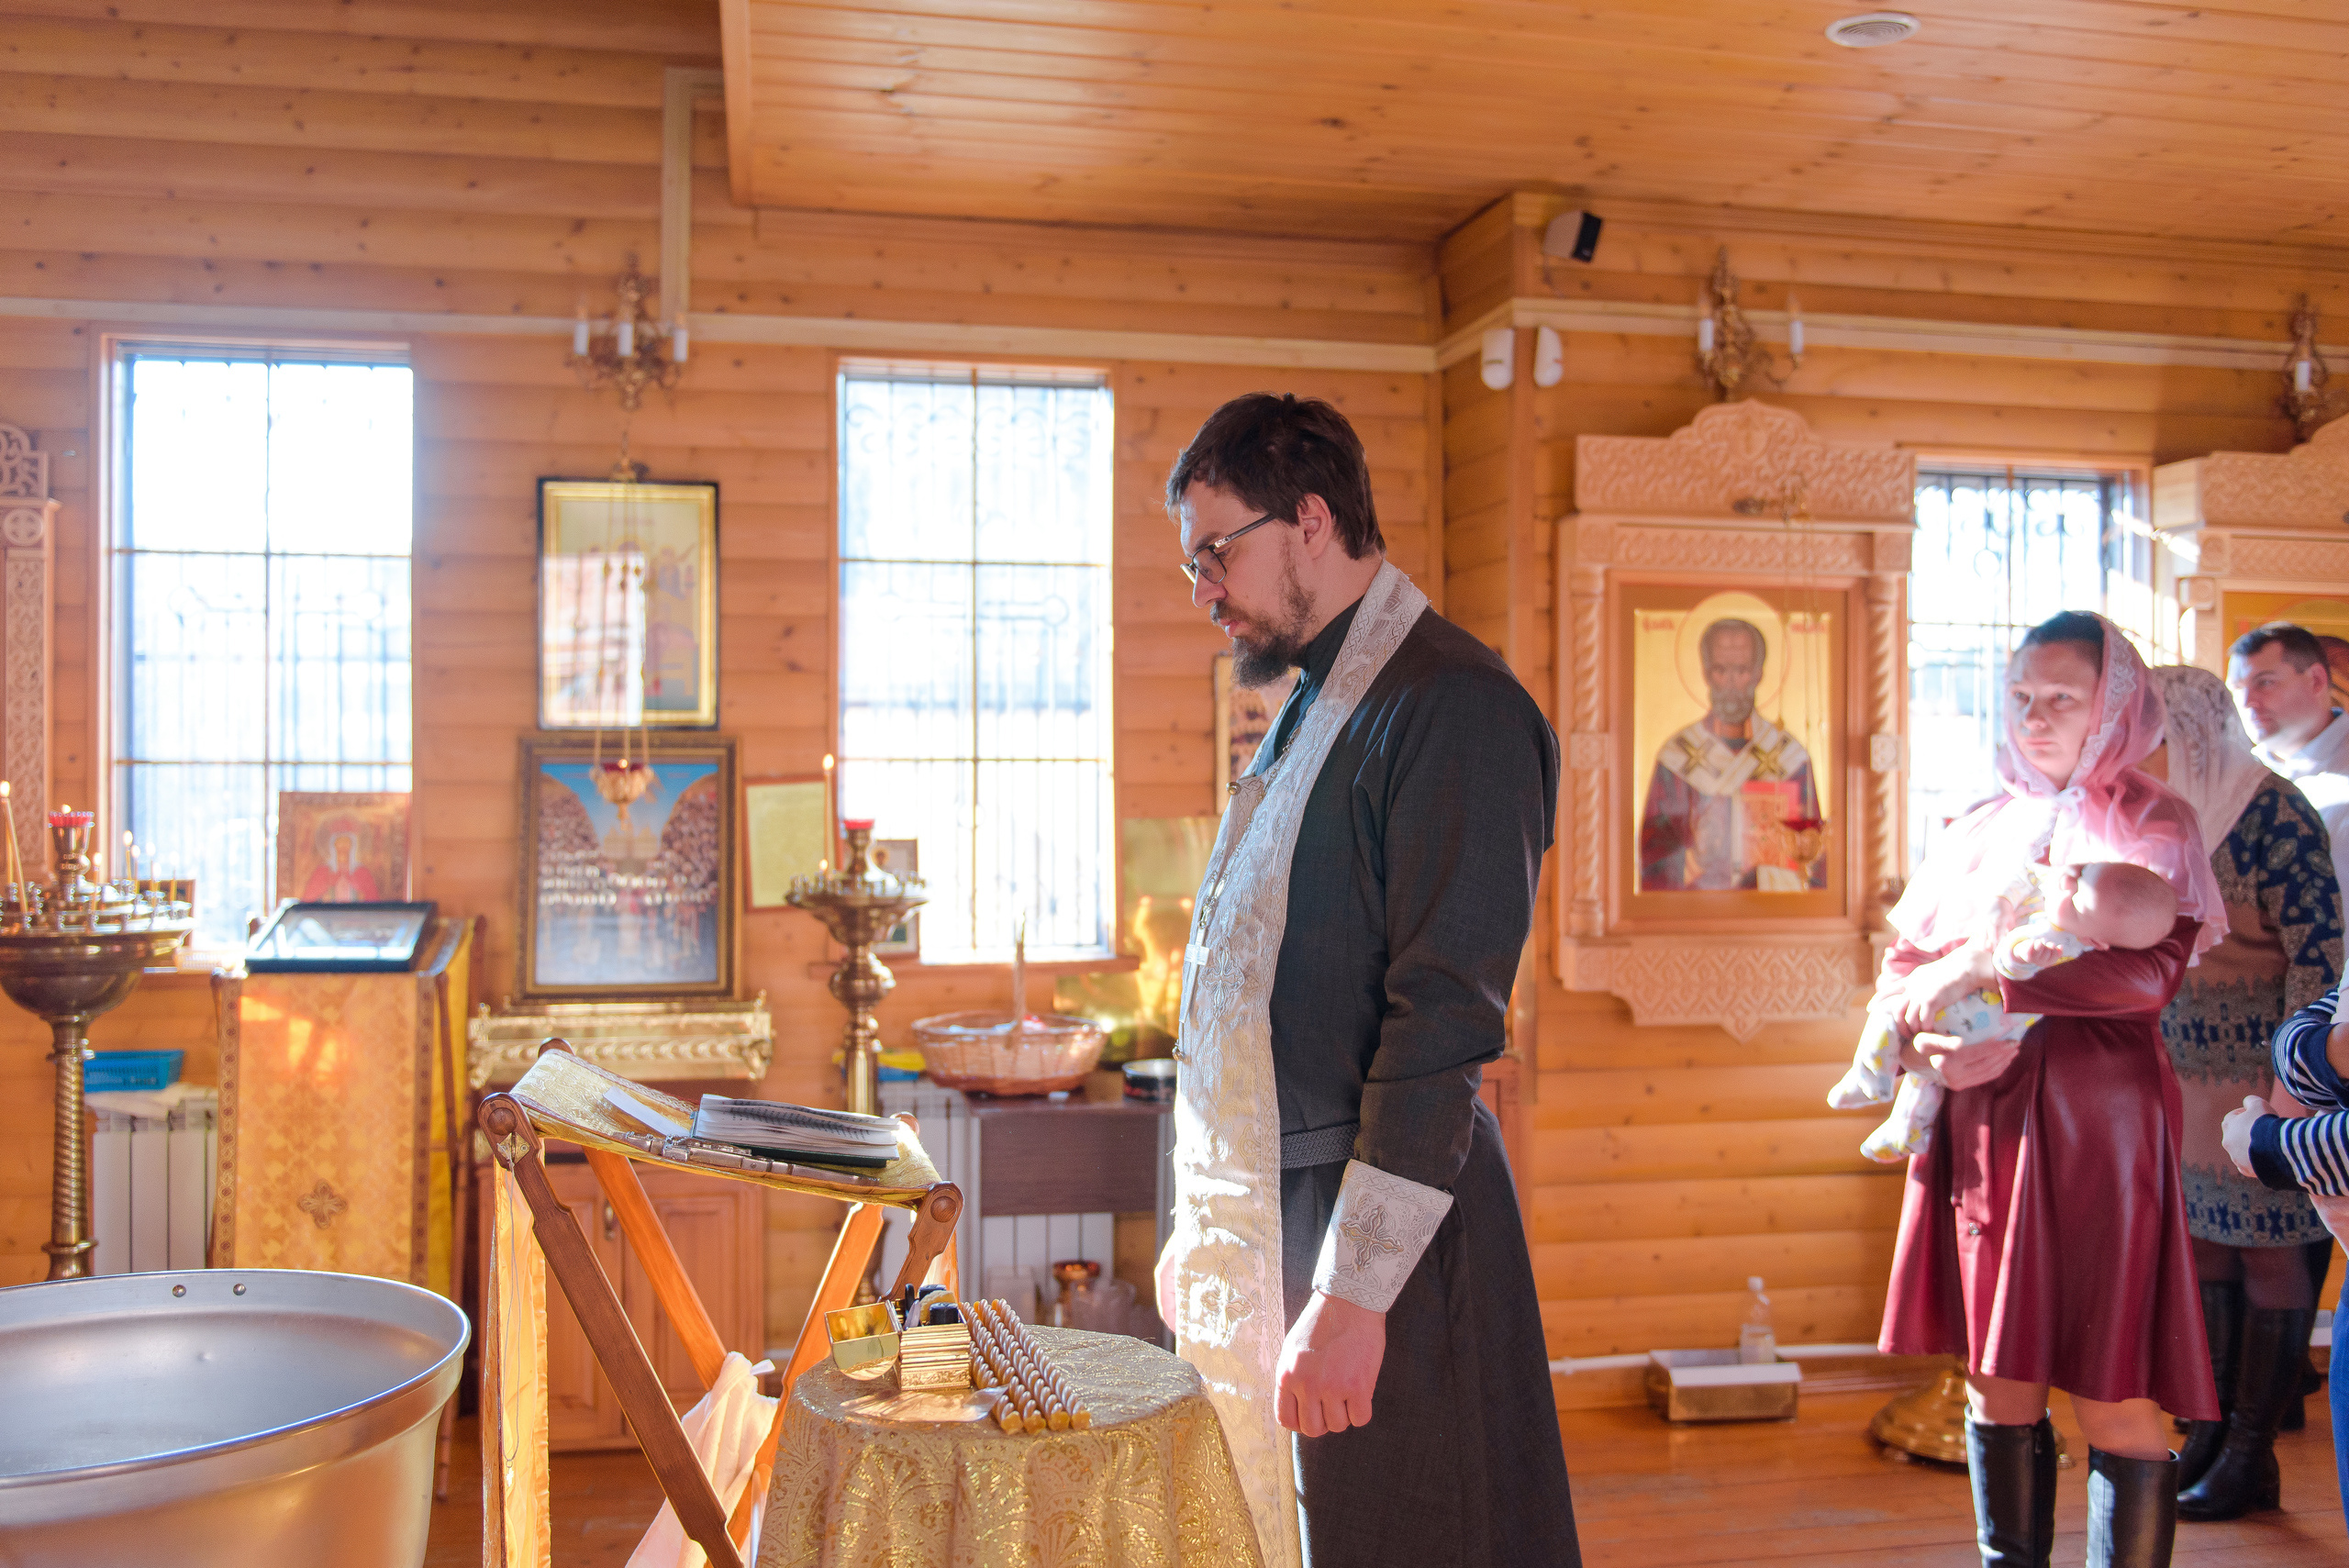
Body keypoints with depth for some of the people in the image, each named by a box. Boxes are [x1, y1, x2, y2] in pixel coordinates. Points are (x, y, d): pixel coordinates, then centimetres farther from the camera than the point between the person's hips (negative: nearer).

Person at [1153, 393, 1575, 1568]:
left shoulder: (1454, 709, -14)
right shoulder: (1306, 710, 14)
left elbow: (1444, 1024, -20)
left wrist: (1354, 1292, -21)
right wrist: (1203, 1228, 17)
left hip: (1377, 1242, -8)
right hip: (1251, 1229, 9)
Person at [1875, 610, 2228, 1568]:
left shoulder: (2153, 828, 2)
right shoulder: (1979, 829, 14)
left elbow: (2149, 974, -14)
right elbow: (1902, 965, 11)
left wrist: (1986, 968, -19)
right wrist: (1931, 1044, -9)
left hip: (2098, 1125, -4)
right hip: (1977, 1125, 4)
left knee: (2115, 1394, -3)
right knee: (1998, 1381, 9)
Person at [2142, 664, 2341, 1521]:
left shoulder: (2272, 815, -14)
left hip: (2257, 1075, -7)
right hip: (2178, 1072, 7)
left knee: (2268, 1253, 3)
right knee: (2200, 1243, 11)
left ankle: (2252, 1450, 12)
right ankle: (2211, 1428, 22)